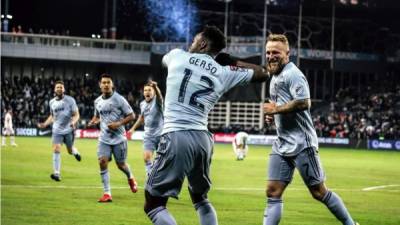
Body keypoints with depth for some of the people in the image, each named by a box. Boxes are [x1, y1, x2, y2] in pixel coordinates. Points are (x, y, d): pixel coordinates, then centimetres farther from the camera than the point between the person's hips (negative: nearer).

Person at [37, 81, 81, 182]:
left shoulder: (70, 100, -6)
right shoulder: (52, 102, 7)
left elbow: (76, 114, -5)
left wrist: (73, 122, -26)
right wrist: (45, 124, 9)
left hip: (68, 129, -2)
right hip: (57, 130, 2)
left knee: (70, 151, 9)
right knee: (56, 149, -15)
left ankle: (75, 152, 49)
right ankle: (57, 174, -16)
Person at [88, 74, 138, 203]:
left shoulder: (119, 100, -10)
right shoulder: (97, 101, 5)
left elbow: (131, 116, -6)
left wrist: (118, 124, -19)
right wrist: (93, 122, 0)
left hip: (118, 138, -3)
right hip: (104, 138, 4)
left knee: (121, 164, 7)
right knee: (102, 162, -13)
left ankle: (130, 178, 42)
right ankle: (107, 194, -9)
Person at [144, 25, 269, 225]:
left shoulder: (177, 56, 6)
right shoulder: (224, 73, 10)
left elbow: (163, 59, 33)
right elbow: (262, 74, 24)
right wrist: (232, 61, 28)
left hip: (176, 137, -4)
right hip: (203, 139, 5)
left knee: (153, 205, -1)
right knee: (200, 199, 26)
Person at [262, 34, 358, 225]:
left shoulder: (292, 74, -12)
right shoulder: (275, 76, 18)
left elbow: (304, 102, -25)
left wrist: (276, 109, -16)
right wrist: (271, 115, 11)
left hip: (301, 144, -9)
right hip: (281, 145, 9)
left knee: (318, 192, -2)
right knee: (273, 192, -1)